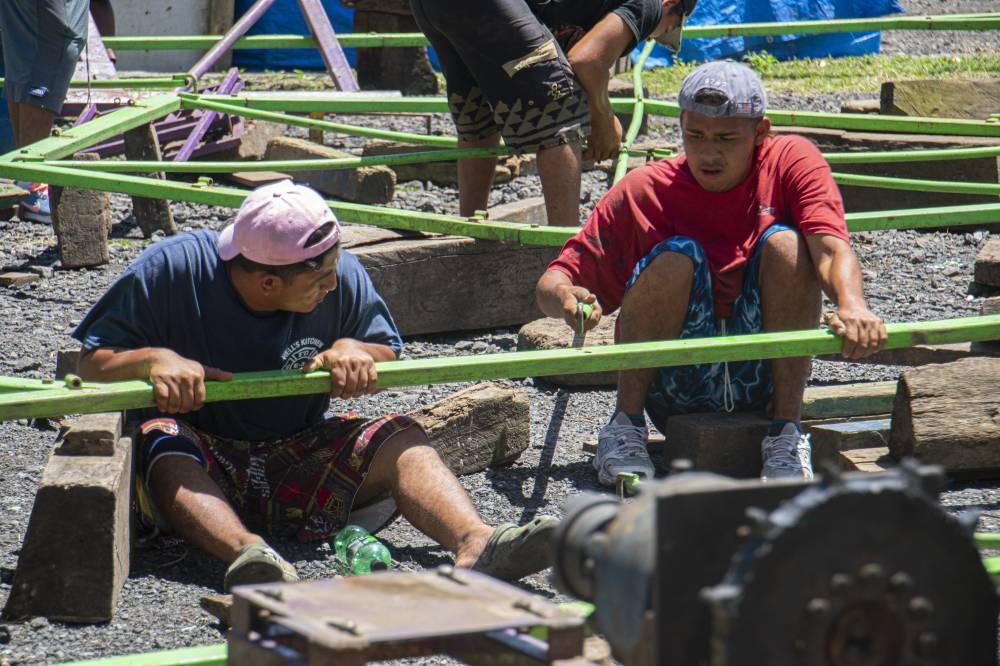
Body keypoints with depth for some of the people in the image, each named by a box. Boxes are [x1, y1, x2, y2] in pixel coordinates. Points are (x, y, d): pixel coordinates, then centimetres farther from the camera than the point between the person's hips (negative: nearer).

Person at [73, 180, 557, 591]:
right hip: (200, 461, -3)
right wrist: (154, 359, -29)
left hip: (299, 469, 3)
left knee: (401, 438, -21)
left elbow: (390, 352, 10)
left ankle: (475, 544, -48)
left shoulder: (343, 276, -4)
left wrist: (353, 351, -14)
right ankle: (246, 551, -63)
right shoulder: (171, 270, -13)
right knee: (160, 441, -36)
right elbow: (91, 363, -8)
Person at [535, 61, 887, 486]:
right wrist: (564, 297, -33)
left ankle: (786, 433, -18)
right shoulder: (645, 192, -3)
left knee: (784, 243, -20)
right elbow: (551, 283, -7)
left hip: (760, 380, 1)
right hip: (675, 387, -1)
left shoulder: (792, 161, -3)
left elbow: (832, 249, -22)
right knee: (678, 258, -25)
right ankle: (626, 426, -11)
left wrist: (852, 305, -45)